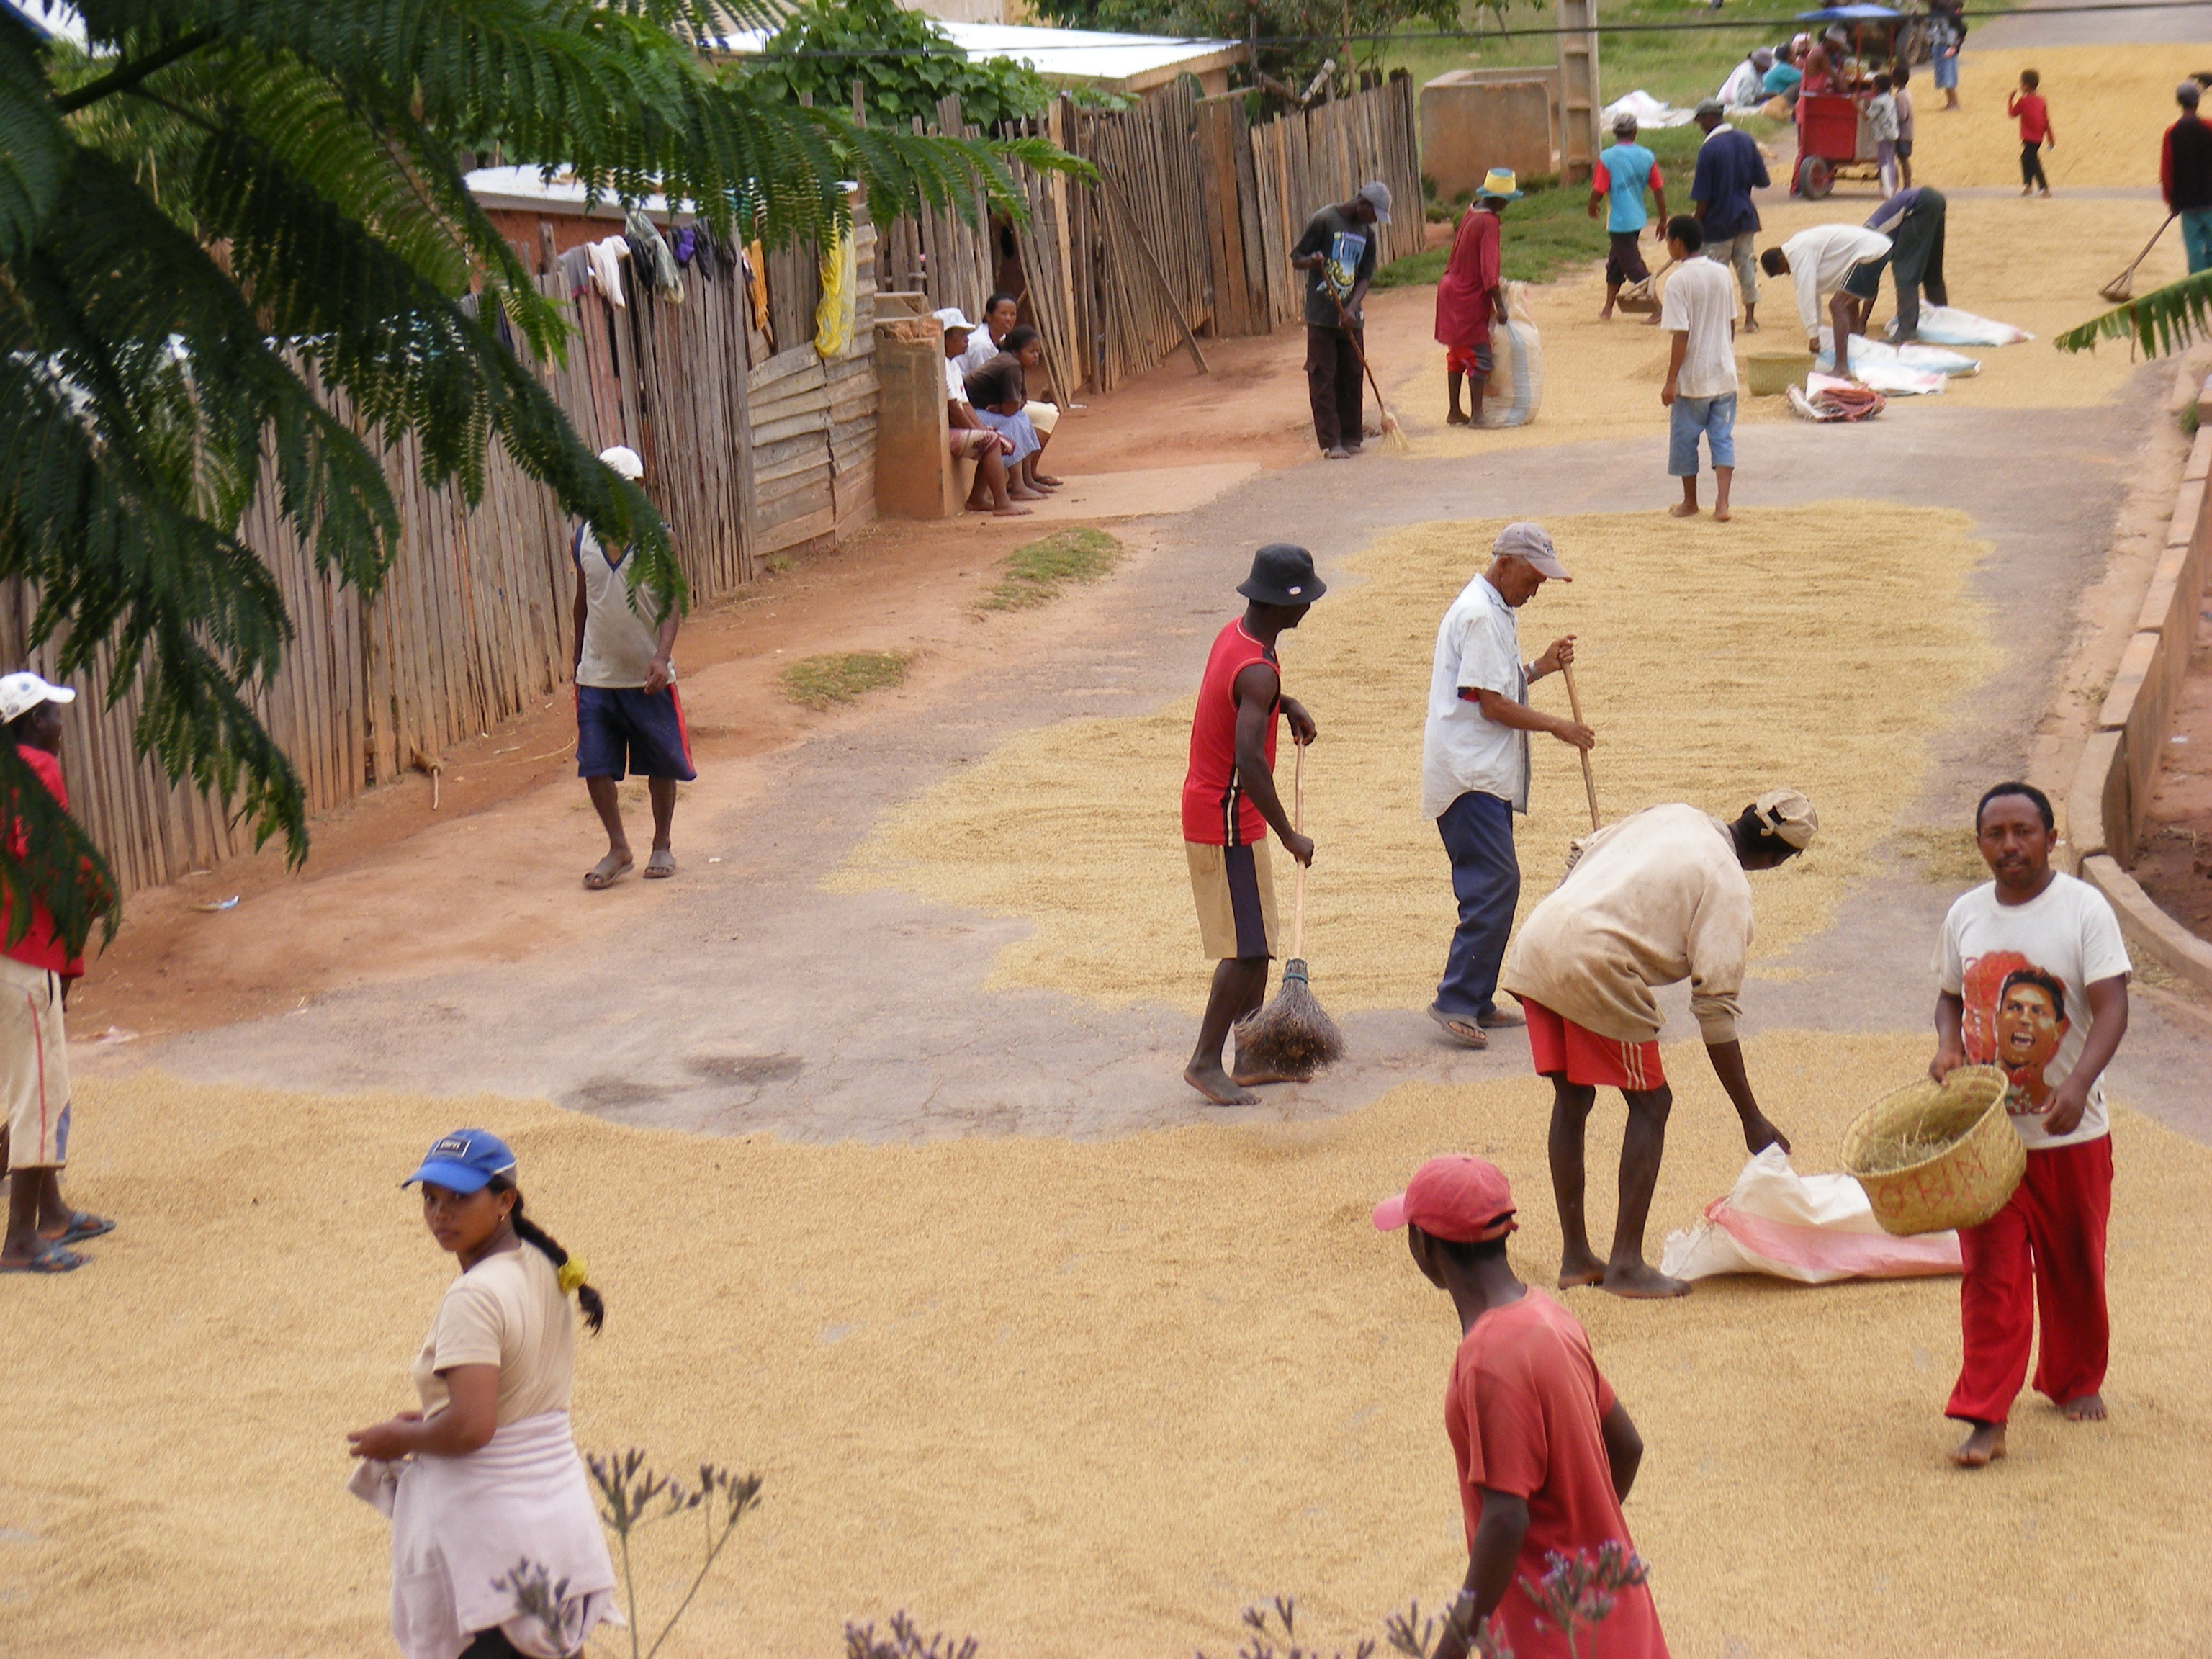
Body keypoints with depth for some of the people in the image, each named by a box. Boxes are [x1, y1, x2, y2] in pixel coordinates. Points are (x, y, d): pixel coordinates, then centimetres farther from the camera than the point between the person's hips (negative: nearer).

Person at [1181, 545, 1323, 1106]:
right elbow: (1250, 761, -32)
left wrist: (1287, 705, 11)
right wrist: (1289, 836, -25)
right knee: (1248, 949, -5)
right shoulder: (1257, 671, -24)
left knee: (1255, 941, 16)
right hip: (1229, 822, -10)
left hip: (1209, 807, 10)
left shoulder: (1234, 635, 5)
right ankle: (1205, 1062, 1)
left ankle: (1252, 1057, 22)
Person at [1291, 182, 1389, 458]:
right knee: (1323, 379, -4)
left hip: (1349, 318, 5)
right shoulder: (1324, 221, -9)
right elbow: (1296, 260, -4)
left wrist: (1352, 308, -12)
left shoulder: (1367, 233, 8)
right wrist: (1312, 261, -28)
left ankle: (1351, 437, 16)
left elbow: (1365, 277, 5)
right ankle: (1331, 442, -3)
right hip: (1321, 318, -5)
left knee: (1351, 379, 8)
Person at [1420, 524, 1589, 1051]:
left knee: (1493, 887, 10)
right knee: (1495, 883, -15)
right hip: (1469, 775, -11)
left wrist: (1539, 667, 10)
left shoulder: (1492, 612, 18)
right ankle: (1455, 1001, -14)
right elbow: (1491, 704, -18)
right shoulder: (1478, 614, -15)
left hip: (1488, 775, 11)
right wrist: (1557, 726, -11)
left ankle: (1477, 1001, 14)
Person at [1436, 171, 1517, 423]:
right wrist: (1499, 306, -23)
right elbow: (1489, 268, -24)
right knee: (1479, 357, -5)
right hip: (1470, 298, -9)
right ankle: (1477, 414, -7)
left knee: (1457, 354, 15)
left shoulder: (1471, 214, 6)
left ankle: (1454, 412, 21)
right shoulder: (1489, 223, -19)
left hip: (1450, 289, 9)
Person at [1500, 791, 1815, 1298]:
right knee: (1650, 1103, 7)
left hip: (1535, 945, 8)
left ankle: (1575, 1258, 24)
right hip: (1596, 971, -8)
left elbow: (1582, 853, 25)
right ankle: (1626, 1265, 5)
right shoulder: (1729, 890, -3)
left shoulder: (1673, 817, 18)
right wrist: (1753, 1122, 0)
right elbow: (1716, 1012, -6)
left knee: (1572, 1099, 18)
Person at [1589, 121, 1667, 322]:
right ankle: (1608, 308, 29)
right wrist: (1663, 220, 11)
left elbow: (1598, 191, -16)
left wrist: (1592, 208, 6)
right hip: (1638, 218, 6)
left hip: (1619, 221, -6)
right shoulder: (1646, 157, 0)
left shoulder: (1607, 157, -14)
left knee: (1635, 267, -2)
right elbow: (1659, 191, 2)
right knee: (1616, 262, 21)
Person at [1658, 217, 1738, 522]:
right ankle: (1722, 502, -5)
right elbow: (1731, 324, 10)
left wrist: (1671, 381, -12)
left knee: (1684, 439, 11)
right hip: (1724, 375, 5)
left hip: (1692, 379, -5)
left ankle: (1690, 502, 22)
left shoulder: (1678, 281, -15)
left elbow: (1681, 336, -17)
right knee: (1723, 438, 6)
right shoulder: (1721, 274, 3)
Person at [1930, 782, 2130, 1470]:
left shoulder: (2084, 909, -9)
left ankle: (2077, 1381, 36)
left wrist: (2078, 1085, -30)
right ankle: (1985, 1419, -2)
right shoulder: (1964, 915, 4)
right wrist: (1948, 1046, -5)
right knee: (1991, 1273, -3)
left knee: (2074, 1266, 14)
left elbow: (2112, 1006, -16)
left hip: (2070, 1131, -2)